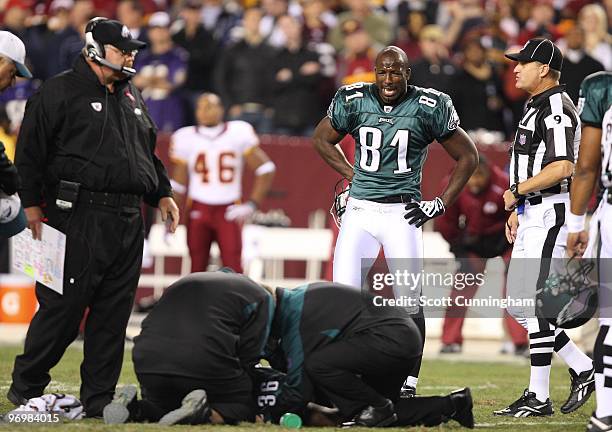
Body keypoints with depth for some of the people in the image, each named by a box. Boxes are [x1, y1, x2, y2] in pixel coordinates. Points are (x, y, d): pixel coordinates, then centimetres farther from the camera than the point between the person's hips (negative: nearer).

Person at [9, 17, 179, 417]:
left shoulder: (132, 98, 21)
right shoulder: (61, 92, -2)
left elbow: (149, 154, 30)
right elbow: (30, 151, -5)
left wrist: (162, 195, 19)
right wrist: (33, 203, -9)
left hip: (128, 221, 7)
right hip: (78, 216, -7)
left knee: (114, 314, 6)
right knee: (62, 309, -6)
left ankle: (99, 399, 12)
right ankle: (25, 388, 7)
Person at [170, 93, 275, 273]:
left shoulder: (237, 133, -2)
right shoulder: (187, 138, 3)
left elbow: (265, 169, 1)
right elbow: (178, 184, 9)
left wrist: (252, 204, -8)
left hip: (229, 211, -2)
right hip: (198, 210, 2)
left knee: (233, 270, -10)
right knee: (197, 268, 5)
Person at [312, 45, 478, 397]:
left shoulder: (428, 108, -6)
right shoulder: (354, 102, 0)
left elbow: (468, 157, 4)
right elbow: (322, 139, 20)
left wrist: (441, 205, -1)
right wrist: (352, 176, 10)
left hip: (402, 214, -2)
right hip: (359, 211, 2)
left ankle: (408, 387, 0)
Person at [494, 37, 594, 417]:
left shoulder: (556, 108, -15)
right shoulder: (536, 107, 18)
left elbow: (562, 167, -25)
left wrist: (517, 191, -18)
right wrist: (517, 210, 20)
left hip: (550, 214, -11)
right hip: (532, 215, 11)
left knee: (535, 304, -10)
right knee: (520, 305, 11)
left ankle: (539, 398, -7)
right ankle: (583, 369, 16)